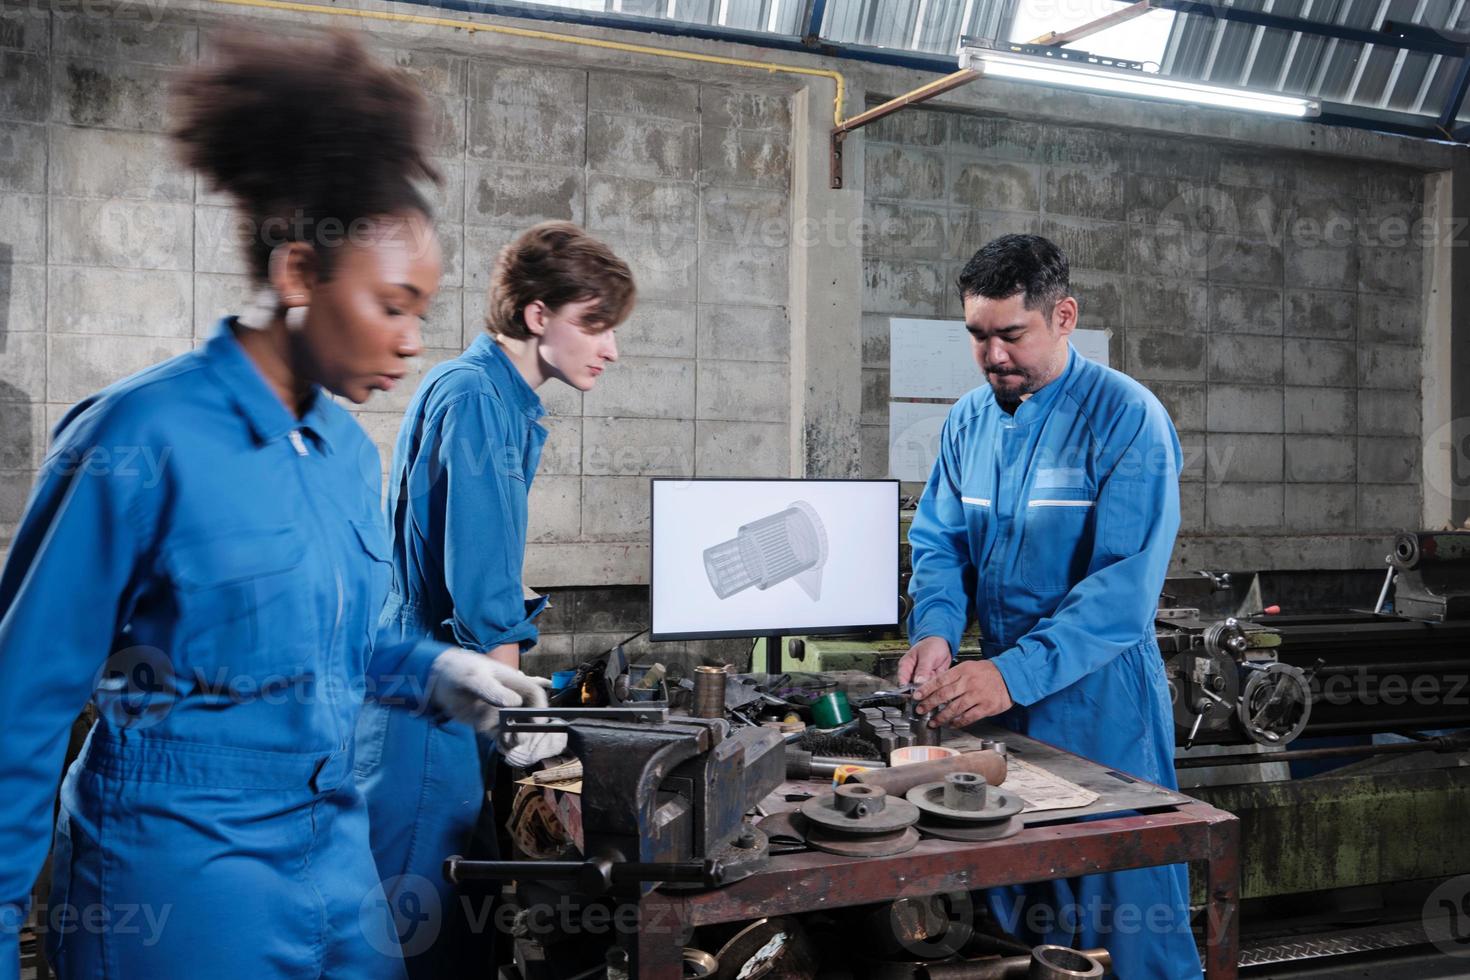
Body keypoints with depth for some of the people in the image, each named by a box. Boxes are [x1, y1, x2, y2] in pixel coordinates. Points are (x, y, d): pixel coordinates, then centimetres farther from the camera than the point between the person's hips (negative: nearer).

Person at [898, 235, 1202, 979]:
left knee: (1128, 914, 7)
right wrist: (936, 630, -14)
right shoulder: (968, 421, 5)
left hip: (1100, 700, -6)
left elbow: (1125, 583, -23)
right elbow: (939, 542, 7)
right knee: (1016, 908, 20)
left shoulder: (1126, 418, -15)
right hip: (998, 695, 6)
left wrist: (1015, 674, -32)